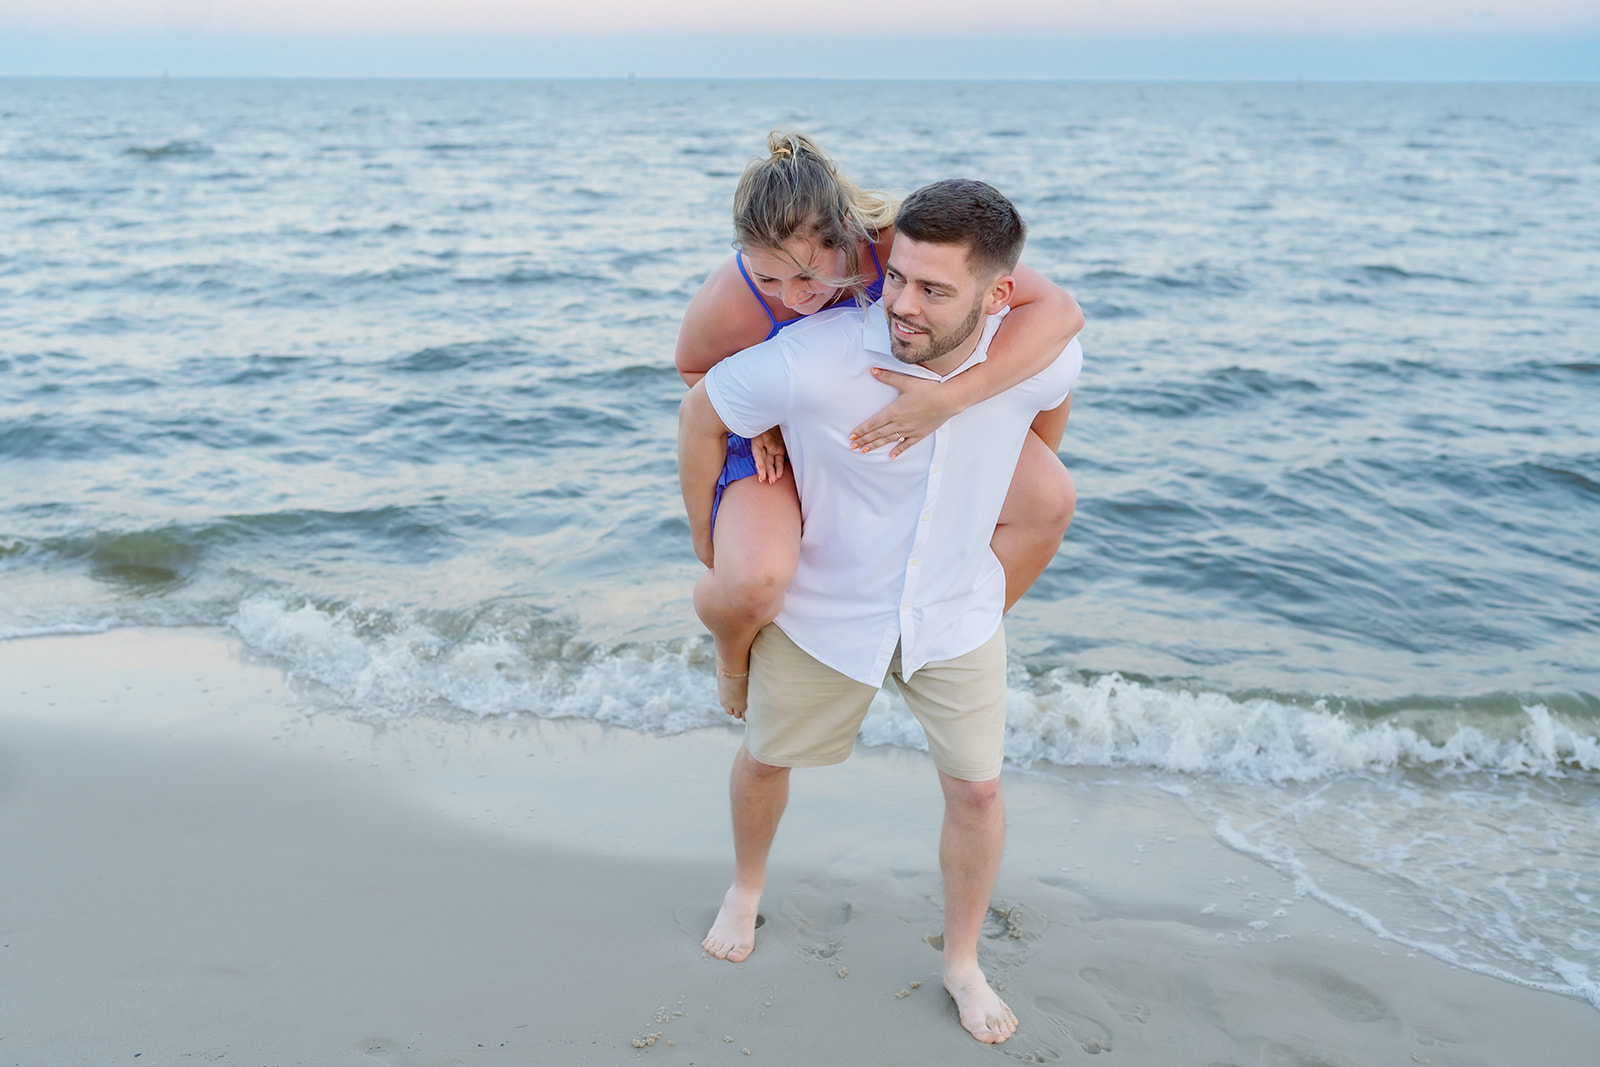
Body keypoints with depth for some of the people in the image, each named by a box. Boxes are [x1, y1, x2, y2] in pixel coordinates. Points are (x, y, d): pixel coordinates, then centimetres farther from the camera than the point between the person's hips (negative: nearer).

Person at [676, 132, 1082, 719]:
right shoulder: (726, 304, -32)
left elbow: (1059, 311, -35)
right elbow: (694, 367, -5)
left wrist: (948, 396, -44)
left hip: (899, 415, 3)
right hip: (778, 437, -2)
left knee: (1049, 501, -14)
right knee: (754, 583, -33)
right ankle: (732, 649, 8)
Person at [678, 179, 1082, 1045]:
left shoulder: (1041, 357, -24)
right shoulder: (810, 363, -34)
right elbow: (701, 414, -14)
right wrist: (708, 549, -3)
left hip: (956, 609, 2)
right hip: (825, 608, -1)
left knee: (976, 790, 9)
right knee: (766, 756, 19)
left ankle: (963, 963, 36)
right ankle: (746, 888, 53)